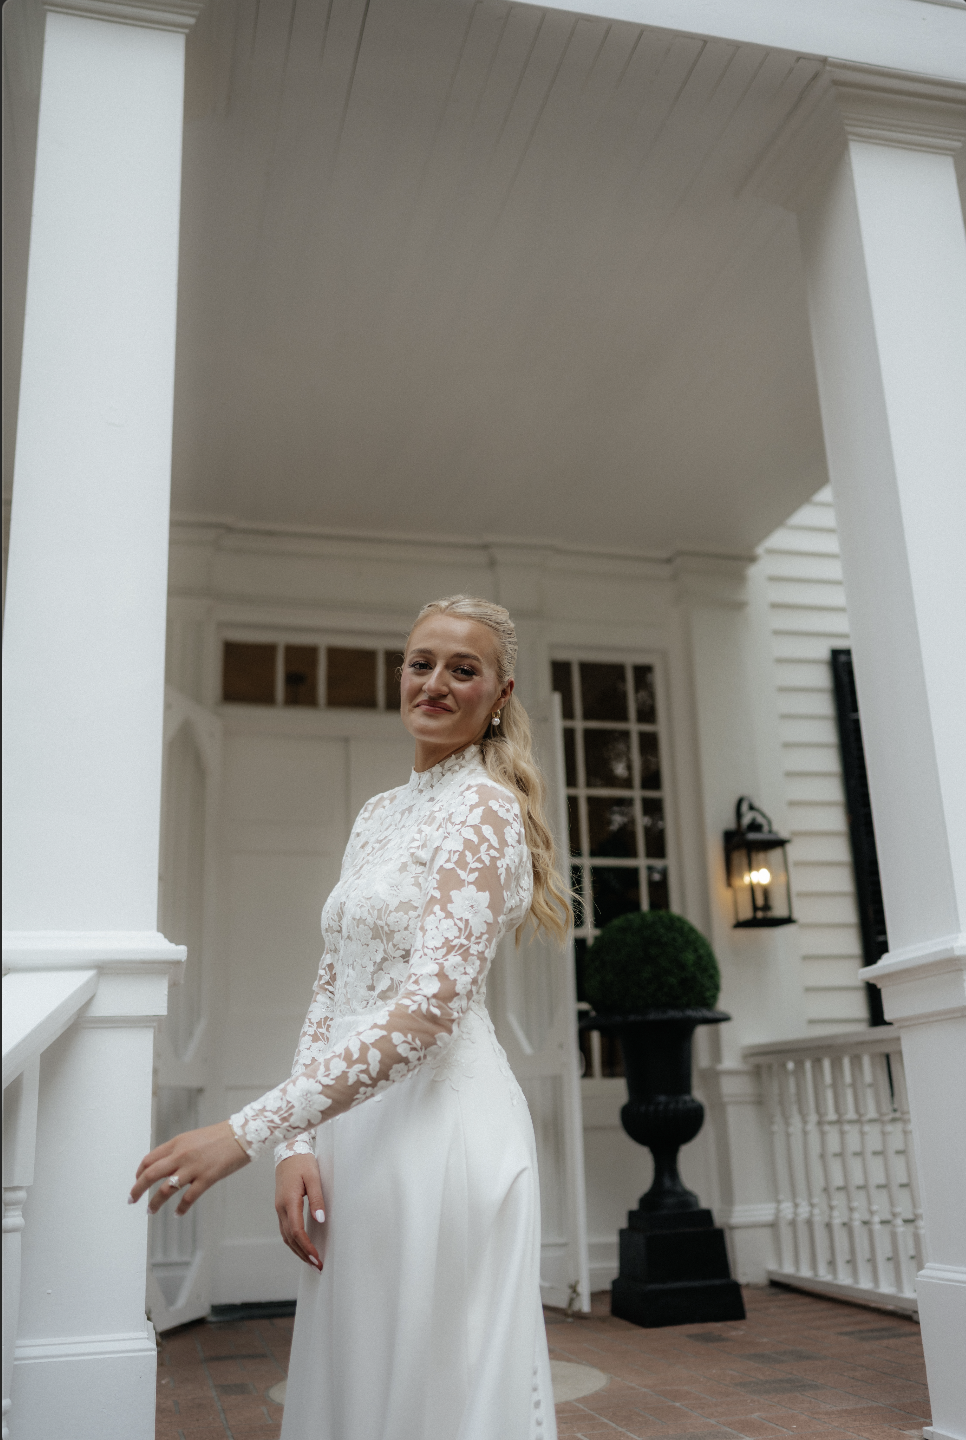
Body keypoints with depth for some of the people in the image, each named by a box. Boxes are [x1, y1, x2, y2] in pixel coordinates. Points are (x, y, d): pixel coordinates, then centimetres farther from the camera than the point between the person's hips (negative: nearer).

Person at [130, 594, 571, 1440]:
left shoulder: (484, 808, -10)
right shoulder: (377, 816, 14)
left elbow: (432, 1004, -21)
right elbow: (332, 991, 12)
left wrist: (251, 1131, -23)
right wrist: (298, 1145, -1)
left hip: (439, 1118, -7)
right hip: (355, 1122, 8)